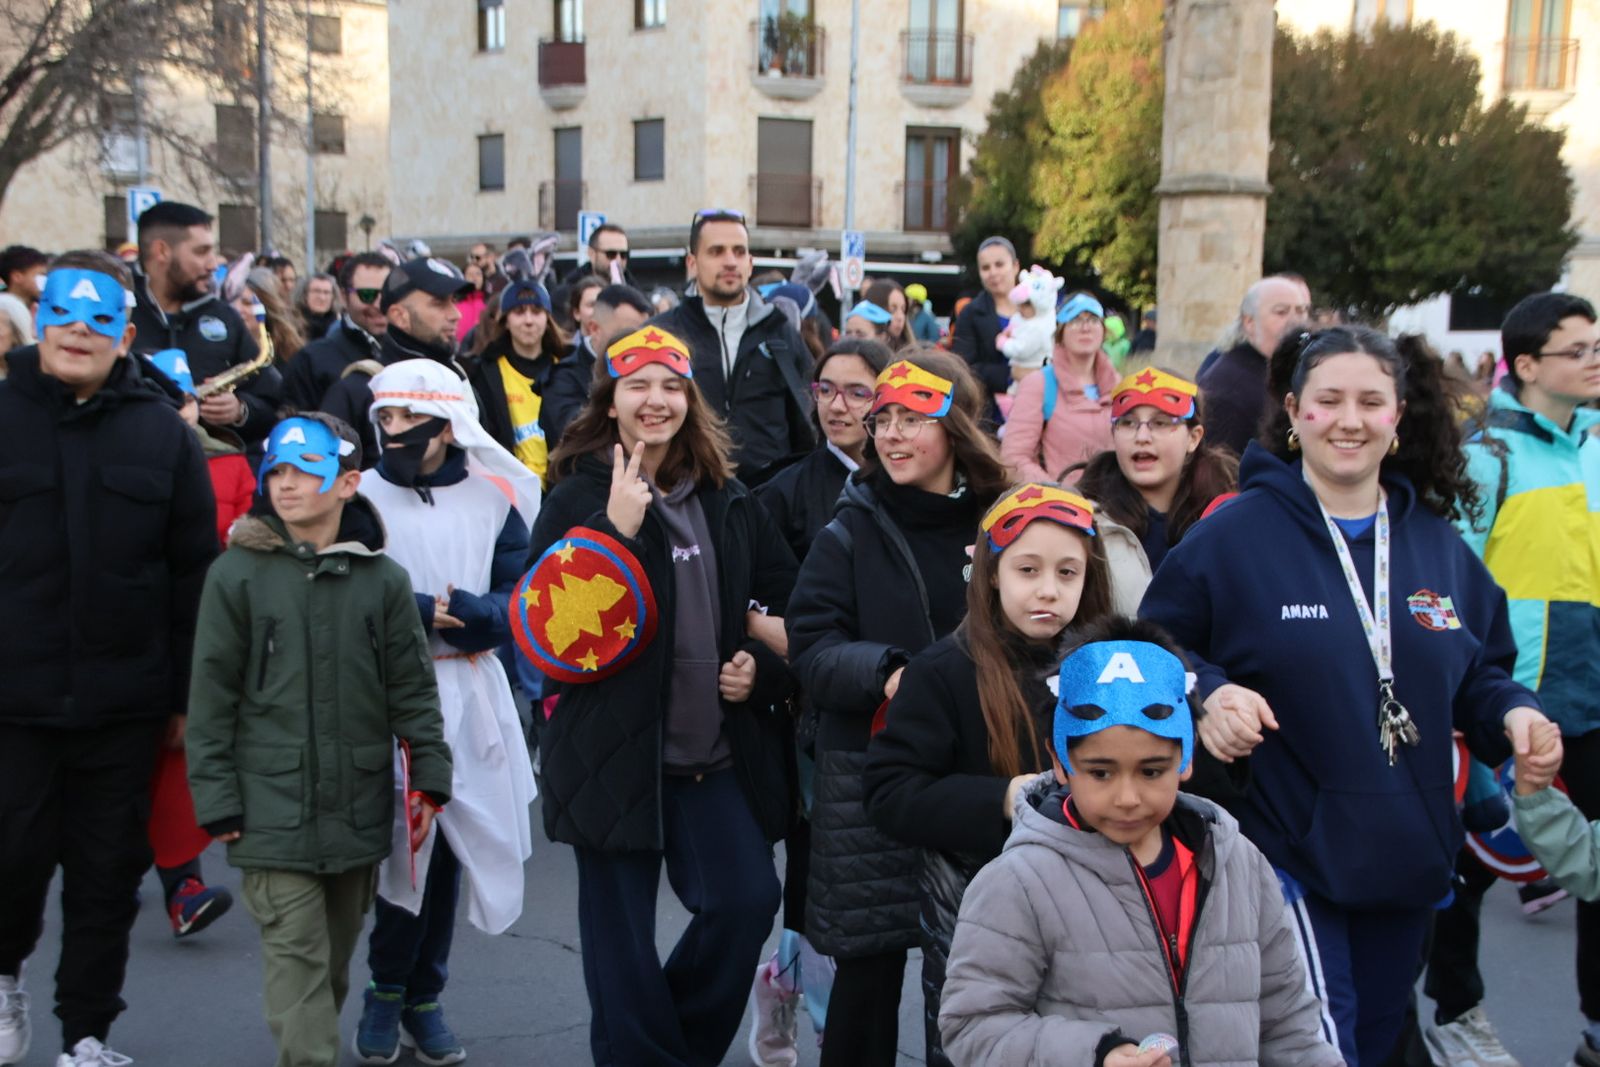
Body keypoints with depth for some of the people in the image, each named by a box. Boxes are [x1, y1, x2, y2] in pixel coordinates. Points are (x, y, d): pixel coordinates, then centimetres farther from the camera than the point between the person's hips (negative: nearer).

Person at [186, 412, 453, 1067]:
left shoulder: (382, 579, 2)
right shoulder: (236, 574, -3)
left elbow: (413, 689, 6)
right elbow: (211, 698, -1)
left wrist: (429, 777, 0)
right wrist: (217, 802, -4)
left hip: (359, 809, 3)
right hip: (273, 810, -2)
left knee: (335, 960, 16)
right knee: (296, 959, -4)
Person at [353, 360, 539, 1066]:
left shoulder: (493, 499, 5)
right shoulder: (359, 497, 0)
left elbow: (520, 600, 0)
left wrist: (459, 612, -17)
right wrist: (417, 613, -15)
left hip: (466, 694, 2)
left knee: (444, 843, 8)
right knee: (400, 839, -3)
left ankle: (418, 995, 24)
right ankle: (390, 989, 19)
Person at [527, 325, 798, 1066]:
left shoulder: (728, 503, 9)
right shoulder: (577, 499, -2)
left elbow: (786, 602, 17)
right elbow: (548, 621, -13)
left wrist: (762, 666, -1)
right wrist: (616, 529, -21)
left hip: (721, 749, 3)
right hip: (616, 749, -3)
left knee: (748, 900, -6)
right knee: (620, 933, 4)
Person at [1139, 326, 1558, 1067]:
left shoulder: (1438, 542, 7)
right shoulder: (1235, 533, -8)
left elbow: (1481, 672, 16)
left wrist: (1513, 711, -5)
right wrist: (1206, 694, -24)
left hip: (1407, 858, 6)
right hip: (1289, 857, -5)